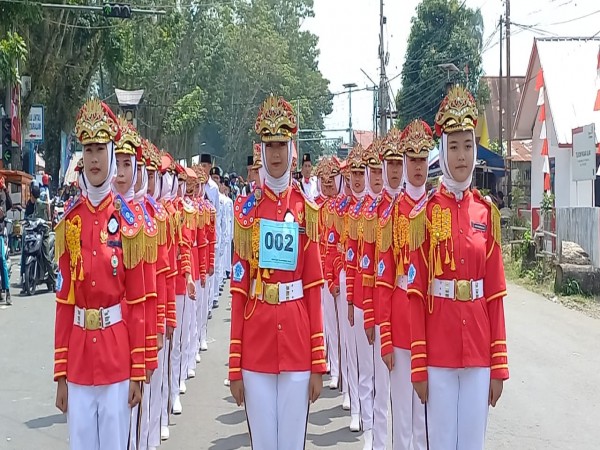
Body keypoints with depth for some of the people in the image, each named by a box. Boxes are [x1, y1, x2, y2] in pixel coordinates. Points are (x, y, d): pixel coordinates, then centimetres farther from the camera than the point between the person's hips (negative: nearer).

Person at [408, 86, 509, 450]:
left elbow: (496, 294, 5)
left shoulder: (487, 212, 4)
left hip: (479, 352, 3)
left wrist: (499, 365, 2)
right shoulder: (426, 213, -5)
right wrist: (419, 367, -8)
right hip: (439, 354, -3)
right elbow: (416, 294, -5)